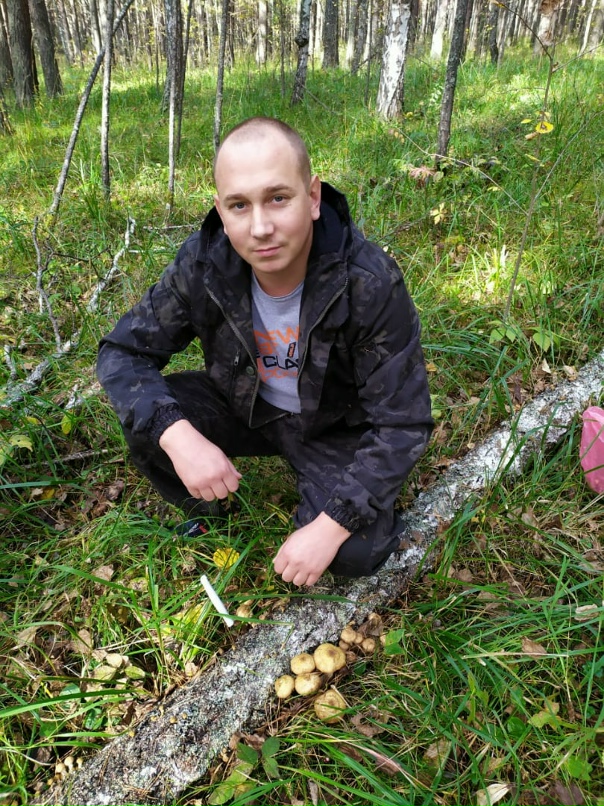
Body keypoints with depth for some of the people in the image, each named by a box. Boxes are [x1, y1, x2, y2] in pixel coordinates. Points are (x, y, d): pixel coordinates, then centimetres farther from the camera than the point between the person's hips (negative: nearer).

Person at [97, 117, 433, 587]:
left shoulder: (371, 283, -30)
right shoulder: (202, 264, -22)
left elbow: (403, 423, -24)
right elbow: (122, 353, -15)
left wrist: (331, 526, -30)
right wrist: (177, 435, -34)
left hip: (334, 424, -2)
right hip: (242, 405, 3)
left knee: (355, 554, -25)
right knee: (147, 420, -22)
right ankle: (204, 517, 8)